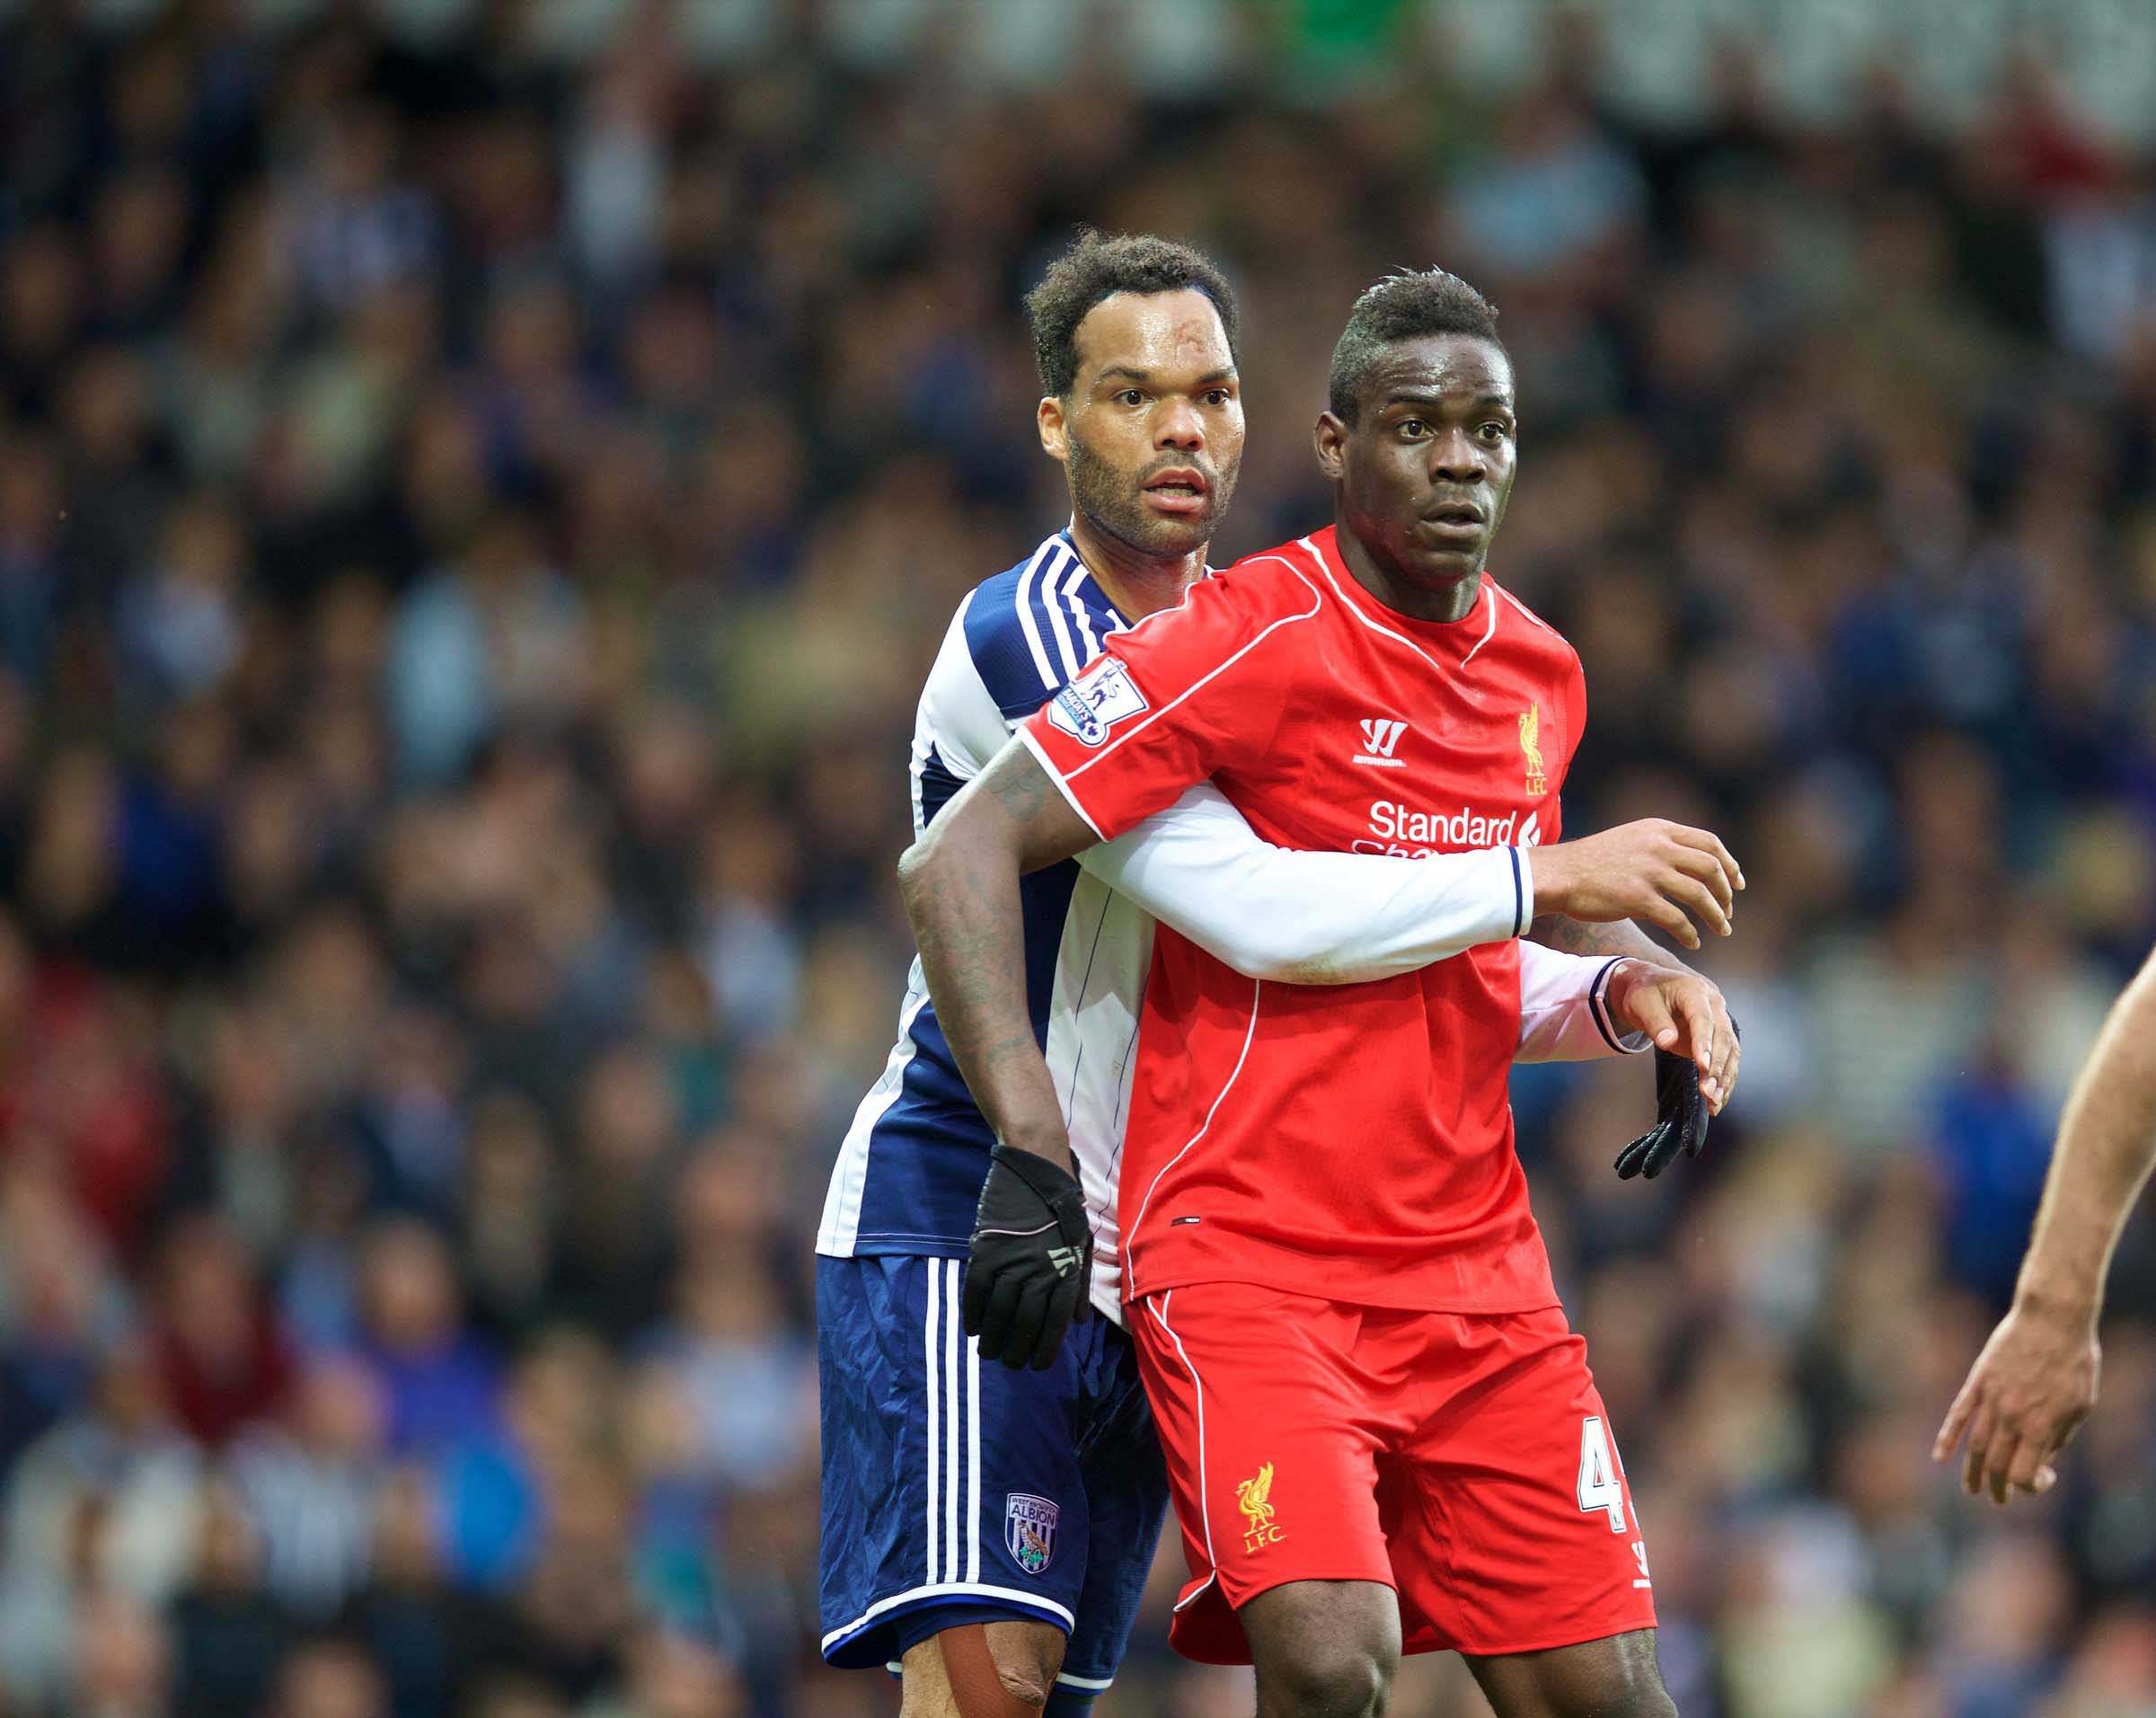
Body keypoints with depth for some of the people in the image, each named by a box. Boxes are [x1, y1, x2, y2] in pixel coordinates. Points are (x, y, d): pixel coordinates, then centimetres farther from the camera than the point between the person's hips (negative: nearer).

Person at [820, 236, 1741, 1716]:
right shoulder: (1025, 642, -16)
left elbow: (1408, 959, 17)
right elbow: (1257, 917, -27)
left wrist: (1606, 995, -2)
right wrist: (1550, 878, -20)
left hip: (1142, 1272, 8)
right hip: (957, 1225, -8)